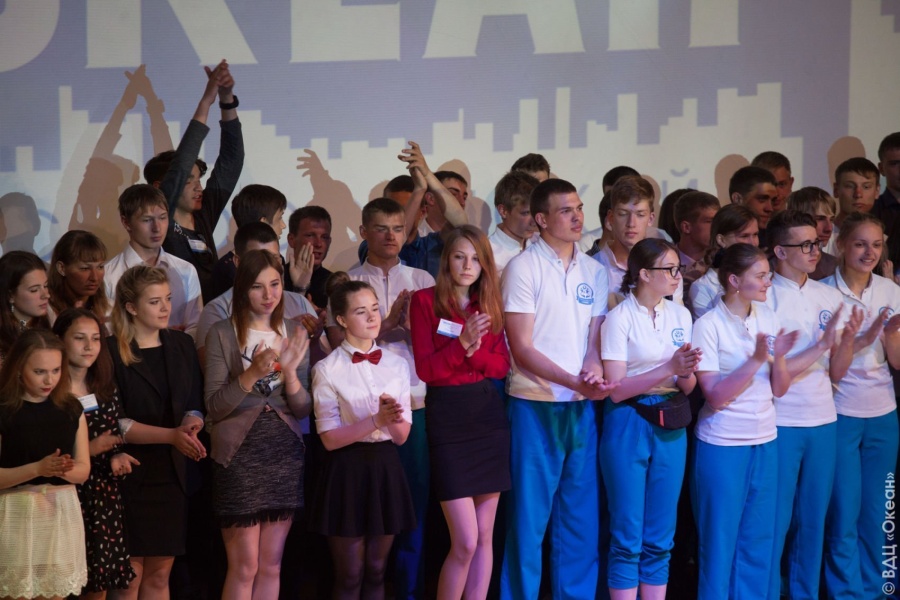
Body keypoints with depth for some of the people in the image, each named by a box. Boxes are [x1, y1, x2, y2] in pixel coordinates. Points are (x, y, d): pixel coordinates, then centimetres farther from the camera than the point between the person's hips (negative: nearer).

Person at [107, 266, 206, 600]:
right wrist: (172, 435, -19)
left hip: (171, 472, 5)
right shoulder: (112, 352, -8)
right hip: (130, 473, -5)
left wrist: (191, 425, -11)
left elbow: (194, 406, 13)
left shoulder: (182, 345, 10)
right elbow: (114, 423, -11)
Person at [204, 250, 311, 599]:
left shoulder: (294, 334, 8)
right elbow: (214, 407, -9)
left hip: (285, 455, 4)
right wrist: (252, 374, -22)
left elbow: (303, 409, 4)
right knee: (245, 567, -3)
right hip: (239, 456, -4)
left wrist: (290, 371, -14)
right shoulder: (222, 334, -4)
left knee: (271, 565, 8)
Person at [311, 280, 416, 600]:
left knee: (376, 570, 13)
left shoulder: (397, 365, 4)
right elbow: (330, 438, -13)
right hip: (348, 470, -4)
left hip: (386, 467, 4)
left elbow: (402, 436, 2)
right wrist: (375, 421, -24)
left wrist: (392, 419, -20)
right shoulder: (327, 369, -9)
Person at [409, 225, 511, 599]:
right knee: (465, 542, -10)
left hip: (489, 415, 5)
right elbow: (426, 369, -8)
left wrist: (475, 350, -12)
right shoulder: (425, 300, -2)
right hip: (447, 417, -5)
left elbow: (503, 366, 7)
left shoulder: (489, 304, 12)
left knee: (484, 537, 6)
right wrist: (462, 342, -21)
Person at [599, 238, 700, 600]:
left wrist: (686, 372, -12)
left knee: (660, 539, 9)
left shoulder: (680, 315, 8)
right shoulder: (620, 317, -8)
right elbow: (617, 389, -14)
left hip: (670, 426, 5)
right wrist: (669, 368, -22)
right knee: (628, 538, -1)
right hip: (628, 426, -5)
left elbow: (687, 388, 11)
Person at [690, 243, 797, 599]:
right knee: (720, 542, 3)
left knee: (759, 541, 10)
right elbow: (716, 396, -17)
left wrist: (778, 358, -13)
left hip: (766, 443, 6)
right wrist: (756, 359, -23)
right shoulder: (708, 326, -12)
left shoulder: (768, 318, 5)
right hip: (723, 446, -6)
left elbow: (779, 389, 6)